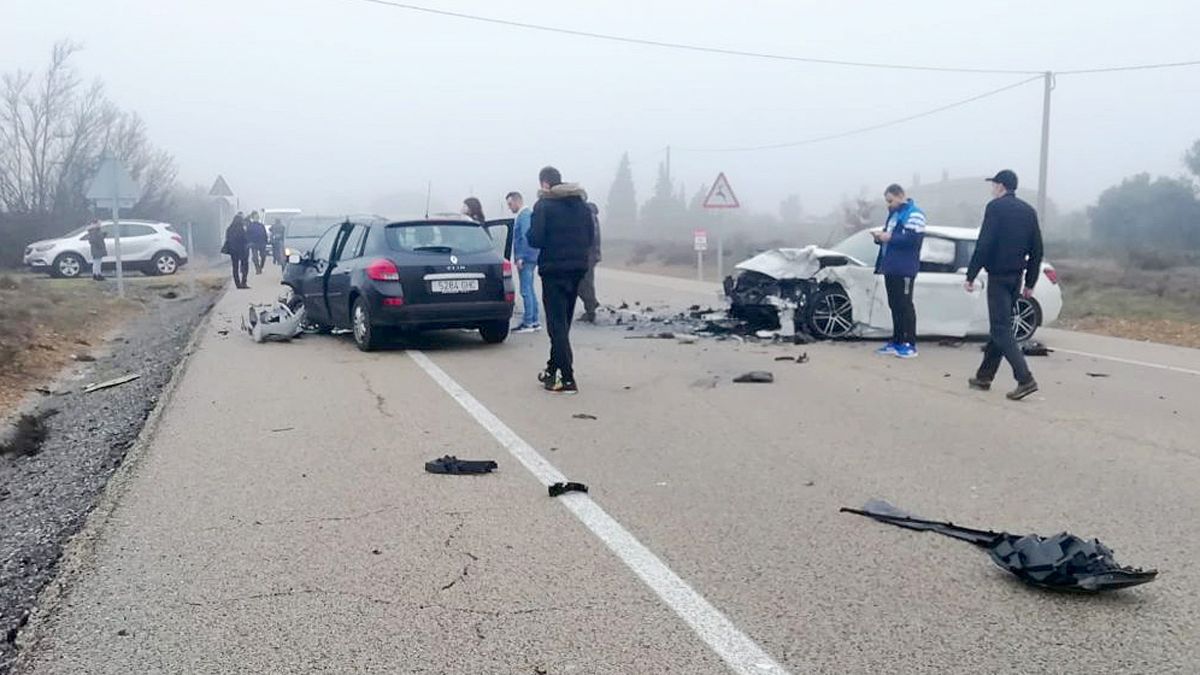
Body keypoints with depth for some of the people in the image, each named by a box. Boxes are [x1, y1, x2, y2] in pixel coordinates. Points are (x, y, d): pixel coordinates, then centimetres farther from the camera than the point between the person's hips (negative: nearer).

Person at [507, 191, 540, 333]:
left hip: (525, 259, -11)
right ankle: (534, 321, 17)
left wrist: (521, 257, -21)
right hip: (529, 259, 11)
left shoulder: (524, 216, -13)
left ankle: (527, 323, -6)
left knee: (526, 291, -8)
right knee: (530, 290, 13)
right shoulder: (525, 215, 18)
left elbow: (525, 237, -20)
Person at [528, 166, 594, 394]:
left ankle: (567, 379, -9)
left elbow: (535, 239, -15)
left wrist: (530, 232, 5)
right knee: (563, 323, 17)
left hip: (554, 269, -6)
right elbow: (590, 237, 11)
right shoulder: (581, 204, 9)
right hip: (577, 268, 7)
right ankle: (553, 369, 27)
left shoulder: (544, 205, -11)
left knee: (557, 325, -4)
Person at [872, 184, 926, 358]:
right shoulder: (893, 214, 20)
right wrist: (880, 237, 6)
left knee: (905, 305, -6)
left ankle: (910, 345, -2)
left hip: (904, 269, -9)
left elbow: (914, 238, -22)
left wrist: (890, 237, -19)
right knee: (894, 305, 11)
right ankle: (897, 343, 17)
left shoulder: (913, 214, -10)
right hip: (891, 267, 9)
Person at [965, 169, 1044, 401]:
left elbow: (984, 245, -16)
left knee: (1001, 329, -8)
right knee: (1000, 326, 15)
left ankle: (1025, 379, -18)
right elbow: (1036, 250, 13)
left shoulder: (996, 207, -8)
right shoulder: (1029, 211, 13)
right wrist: (1030, 283, 18)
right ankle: (984, 377, 23)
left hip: (998, 276, -8)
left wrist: (971, 275, -12)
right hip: (1016, 277, 8)